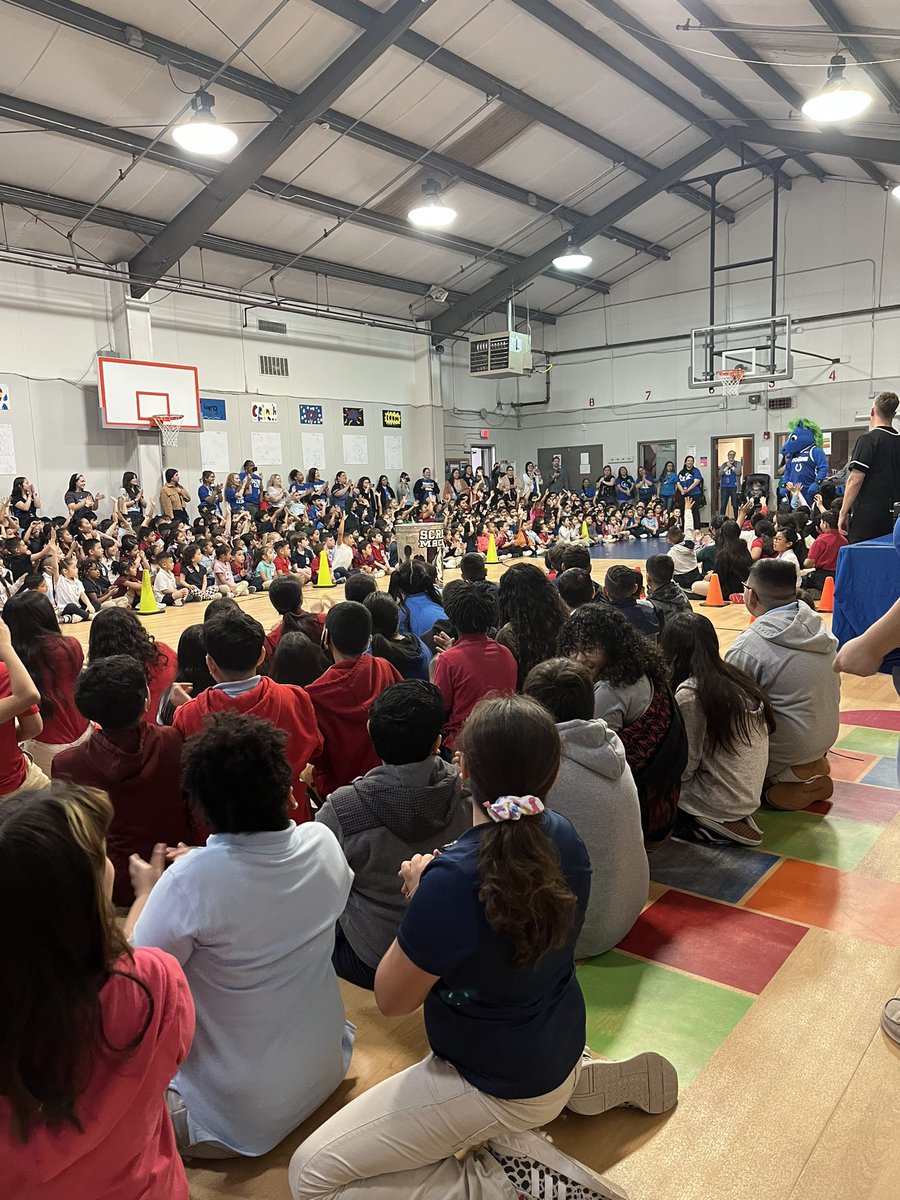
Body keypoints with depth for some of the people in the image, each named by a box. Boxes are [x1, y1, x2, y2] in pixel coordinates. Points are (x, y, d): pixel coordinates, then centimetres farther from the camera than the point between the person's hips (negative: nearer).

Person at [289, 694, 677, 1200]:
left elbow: (393, 1000, -19)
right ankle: (586, 1081, 25)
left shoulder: (452, 880, -36)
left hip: (499, 1088, -8)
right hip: (561, 1050, 8)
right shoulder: (564, 836, -12)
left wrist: (419, 892, -11)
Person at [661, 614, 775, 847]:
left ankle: (713, 827, 1)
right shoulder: (736, 678, 2)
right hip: (749, 795, 8)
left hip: (721, 801, -8)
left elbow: (685, 767, -17)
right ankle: (735, 821, 11)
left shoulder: (689, 693, -20)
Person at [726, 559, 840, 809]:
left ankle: (785, 781, 6)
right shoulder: (818, 627, -1)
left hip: (786, 751, -7)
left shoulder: (748, 646, -22)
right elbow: (834, 685, 10)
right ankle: (812, 767, 17)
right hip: (826, 738, 7)